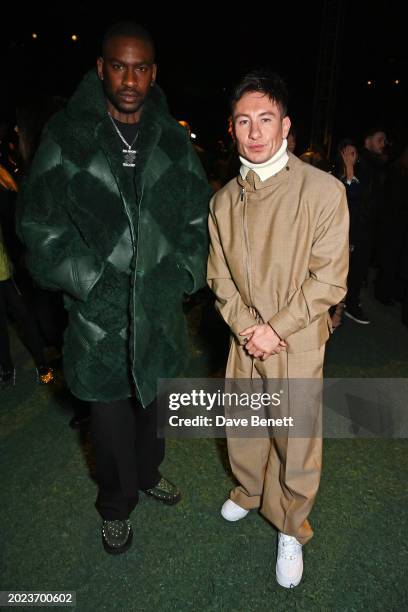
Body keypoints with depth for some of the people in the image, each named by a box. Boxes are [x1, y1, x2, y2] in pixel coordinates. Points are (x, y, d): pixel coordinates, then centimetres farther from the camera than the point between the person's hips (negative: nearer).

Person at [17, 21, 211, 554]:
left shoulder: (173, 139, 3)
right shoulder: (67, 135, -5)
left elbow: (199, 216, 6)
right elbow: (39, 225, -5)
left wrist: (180, 273, -7)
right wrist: (94, 283, -14)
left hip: (161, 306, 3)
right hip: (100, 311, -2)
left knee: (152, 397, 21)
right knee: (111, 414, 11)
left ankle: (149, 471, 51)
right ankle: (117, 504, 40)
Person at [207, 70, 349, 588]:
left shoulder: (323, 190, -12)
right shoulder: (224, 200, 3)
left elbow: (328, 279, -13)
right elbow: (219, 275, 5)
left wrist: (276, 329, -15)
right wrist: (245, 327, -9)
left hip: (297, 344, -4)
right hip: (244, 340, 4)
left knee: (296, 442, 8)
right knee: (242, 428, 19)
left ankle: (291, 530, 35)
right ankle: (248, 492, 49)